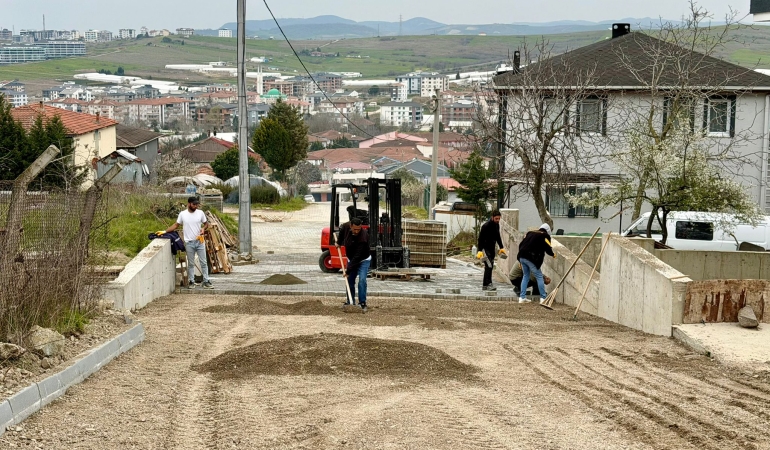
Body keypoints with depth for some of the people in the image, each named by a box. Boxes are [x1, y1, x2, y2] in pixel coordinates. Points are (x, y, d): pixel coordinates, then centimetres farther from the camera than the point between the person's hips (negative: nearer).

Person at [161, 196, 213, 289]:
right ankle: (191, 281, 16)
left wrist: (203, 228, -11)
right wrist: (165, 231, 0)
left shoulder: (200, 213, -1)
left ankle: (206, 282, 8)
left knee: (203, 262, 3)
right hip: (189, 243, -1)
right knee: (191, 263, 7)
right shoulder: (182, 214, -3)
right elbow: (176, 225, 6)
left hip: (200, 241, 1)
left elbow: (206, 223, 10)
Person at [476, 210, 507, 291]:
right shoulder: (486, 226, -19)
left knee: (490, 266, 8)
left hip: (491, 248, 8)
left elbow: (498, 237, 20)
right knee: (489, 265, -16)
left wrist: (501, 247, 17)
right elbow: (480, 238, -20)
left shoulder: (497, 225, 6)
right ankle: (488, 284, -18)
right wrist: (480, 251, -27)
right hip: (485, 248, -8)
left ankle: (485, 285, 13)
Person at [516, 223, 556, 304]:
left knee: (525, 276, 20)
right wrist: (553, 254, 18)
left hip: (522, 257, 7)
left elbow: (521, 245, 19)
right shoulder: (545, 236, 3)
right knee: (539, 277, 3)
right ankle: (543, 298, 2)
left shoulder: (530, 233, 21)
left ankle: (522, 297, 18)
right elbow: (547, 248, -3)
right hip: (532, 259, -7)